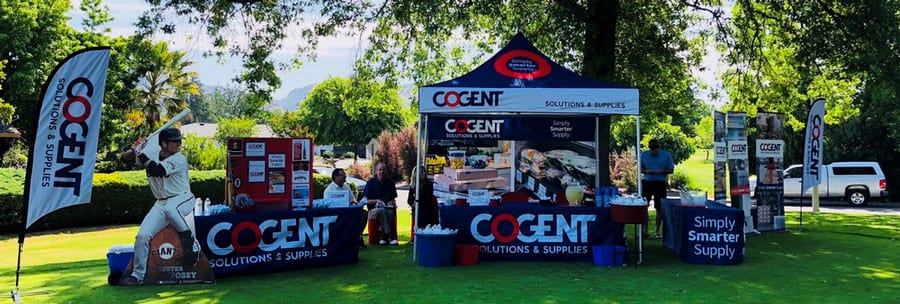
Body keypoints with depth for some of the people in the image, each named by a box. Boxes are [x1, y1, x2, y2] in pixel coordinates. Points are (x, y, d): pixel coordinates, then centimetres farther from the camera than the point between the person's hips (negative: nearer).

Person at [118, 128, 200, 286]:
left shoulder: (180, 159, -15)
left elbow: (156, 170, -27)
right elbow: (125, 158, 4)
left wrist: (140, 154, -22)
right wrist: (135, 149, -17)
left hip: (183, 200, -5)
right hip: (161, 203, 5)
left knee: (169, 208, -40)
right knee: (142, 235, -5)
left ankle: (192, 245, -23)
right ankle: (137, 275, 12)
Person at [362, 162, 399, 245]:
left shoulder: (390, 183, 12)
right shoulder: (370, 183, 3)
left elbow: (393, 199, 20)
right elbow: (365, 200, 1)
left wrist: (393, 203, -3)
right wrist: (376, 201, -14)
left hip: (388, 208, 2)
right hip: (374, 209, -2)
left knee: (390, 212, -35)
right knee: (382, 210, -37)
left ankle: (384, 236, -26)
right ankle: (390, 236, -36)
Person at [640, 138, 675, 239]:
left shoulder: (666, 155, 0)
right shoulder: (644, 155, 3)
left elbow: (671, 170, 1)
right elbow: (640, 168, 7)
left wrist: (662, 172, -18)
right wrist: (647, 171, -15)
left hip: (660, 183, -1)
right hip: (647, 182, 1)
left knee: (659, 208, 4)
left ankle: (657, 231, 14)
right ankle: (645, 229, 5)